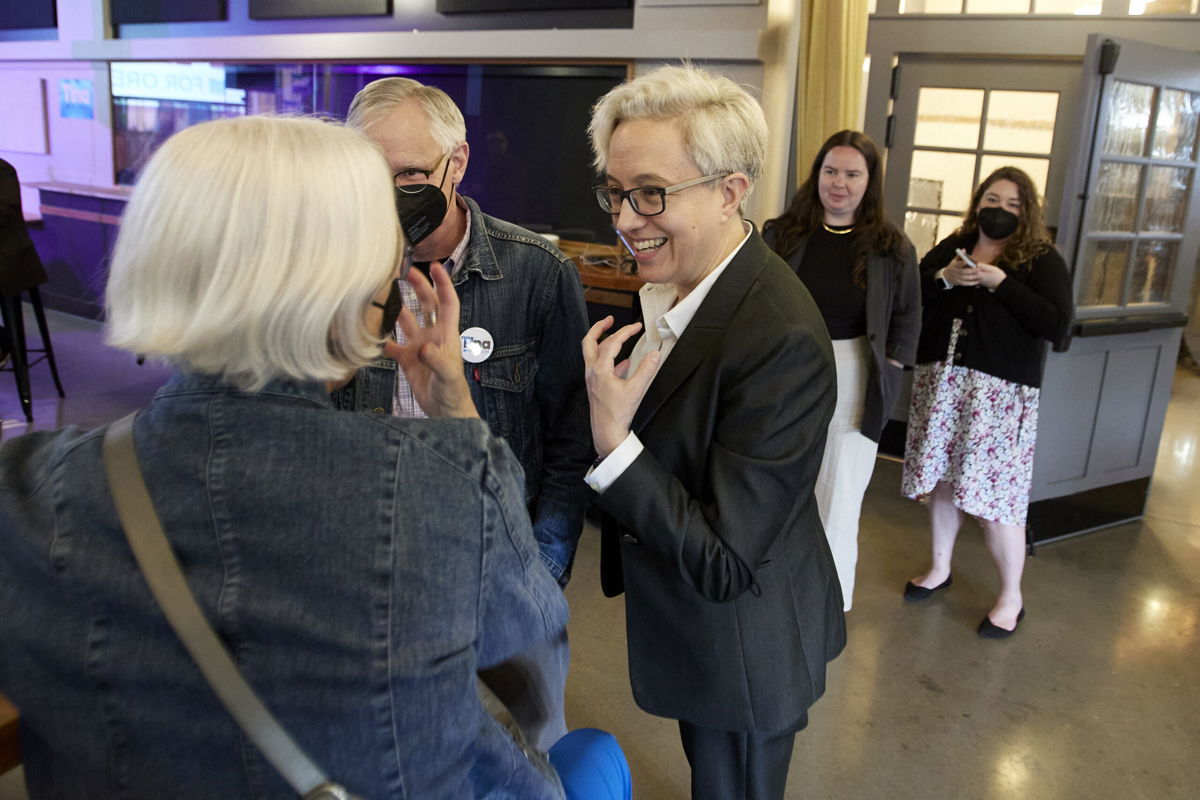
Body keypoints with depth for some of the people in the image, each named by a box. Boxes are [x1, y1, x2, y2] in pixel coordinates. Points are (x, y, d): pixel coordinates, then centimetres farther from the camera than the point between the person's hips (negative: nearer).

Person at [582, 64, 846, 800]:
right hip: (690, 626, 7)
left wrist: (612, 440, -33)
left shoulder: (781, 340, -33)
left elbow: (724, 565, -30)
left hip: (743, 651, -7)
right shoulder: (674, 282, -6)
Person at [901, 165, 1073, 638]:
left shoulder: (1042, 259, -1)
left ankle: (1011, 597, 15)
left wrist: (1002, 283, -17)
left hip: (1000, 389, -4)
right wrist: (944, 278, -13)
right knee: (942, 480, 12)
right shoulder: (951, 247, 10)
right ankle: (939, 568, 32)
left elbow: (1058, 325, -13)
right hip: (940, 382, 4)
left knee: (993, 494, -3)